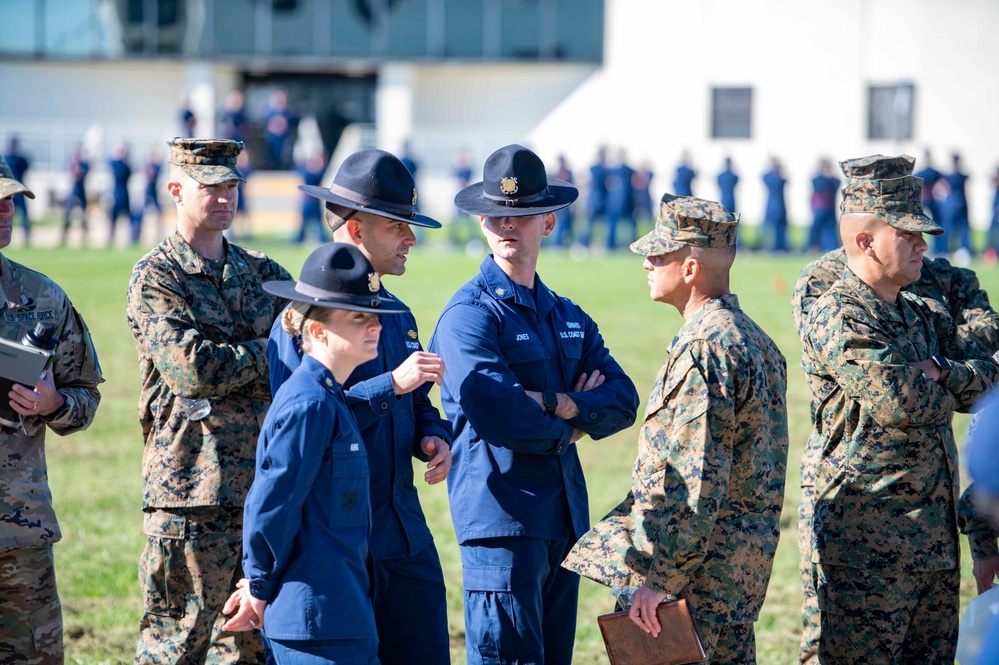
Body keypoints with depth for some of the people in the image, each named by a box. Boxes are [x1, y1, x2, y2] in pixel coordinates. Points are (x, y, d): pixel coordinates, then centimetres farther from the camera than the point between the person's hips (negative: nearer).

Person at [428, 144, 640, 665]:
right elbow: (497, 415, -19)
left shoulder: (569, 318, 18)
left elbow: (623, 401, 6)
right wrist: (569, 425, -3)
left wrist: (560, 404, -12)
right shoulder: (469, 315, -7)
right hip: (501, 518, -8)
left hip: (565, 519, 8)